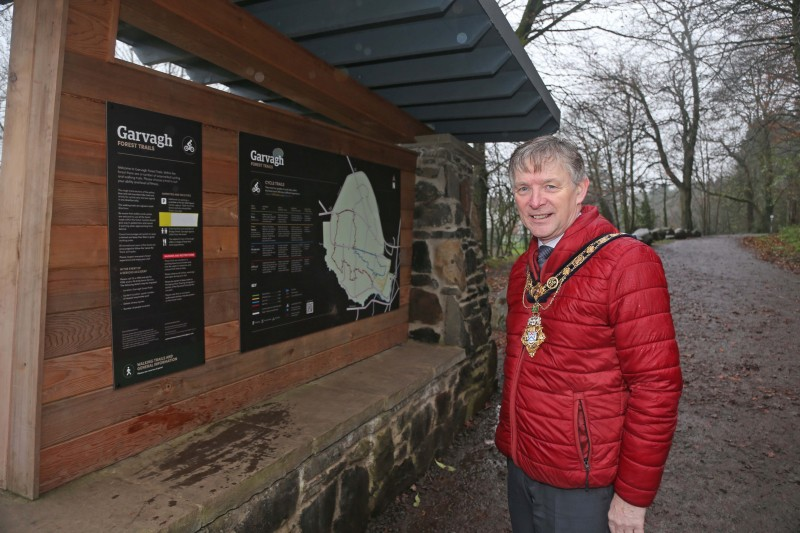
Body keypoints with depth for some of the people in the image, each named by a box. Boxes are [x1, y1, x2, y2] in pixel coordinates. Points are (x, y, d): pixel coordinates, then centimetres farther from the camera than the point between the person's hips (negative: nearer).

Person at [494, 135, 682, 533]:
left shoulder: (627, 262, -18)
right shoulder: (524, 268, 4)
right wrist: (507, 439, 14)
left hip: (582, 489, -6)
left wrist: (633, 496, -14)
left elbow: (656, 387, -18)